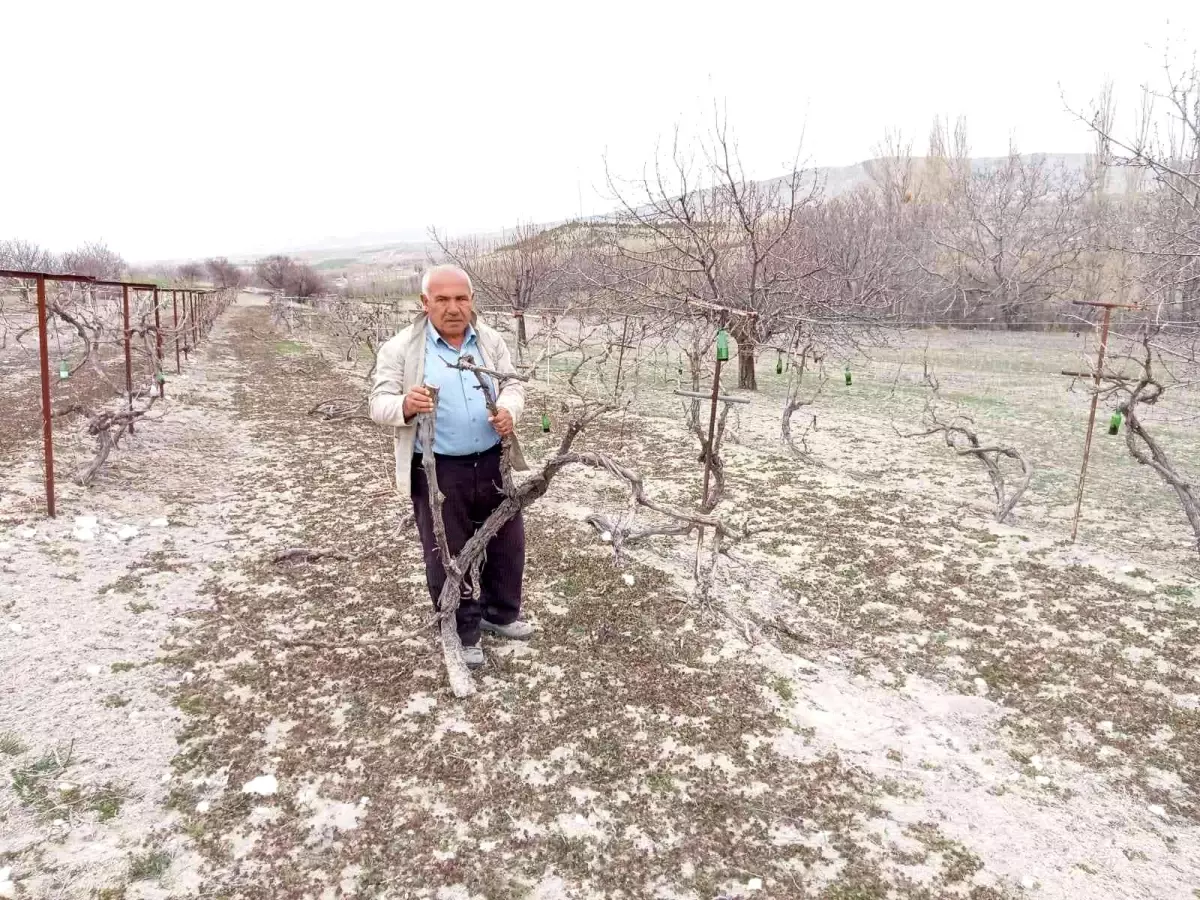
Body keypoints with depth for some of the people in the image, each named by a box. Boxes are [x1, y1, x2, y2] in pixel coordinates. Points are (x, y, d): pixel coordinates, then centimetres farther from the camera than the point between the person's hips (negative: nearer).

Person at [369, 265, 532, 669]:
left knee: (508, 543, 18)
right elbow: (379, 403, -9)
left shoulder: (491, 340, 6)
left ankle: (500, 613, 41)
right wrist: (405, 405, -33)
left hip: (493, 463, 4)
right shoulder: (400, 348, -7)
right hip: (438, 472, -4)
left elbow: (513, 385, 7)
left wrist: (508, 409, -18)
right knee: (447, 556, 7)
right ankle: (462, 633, 27)